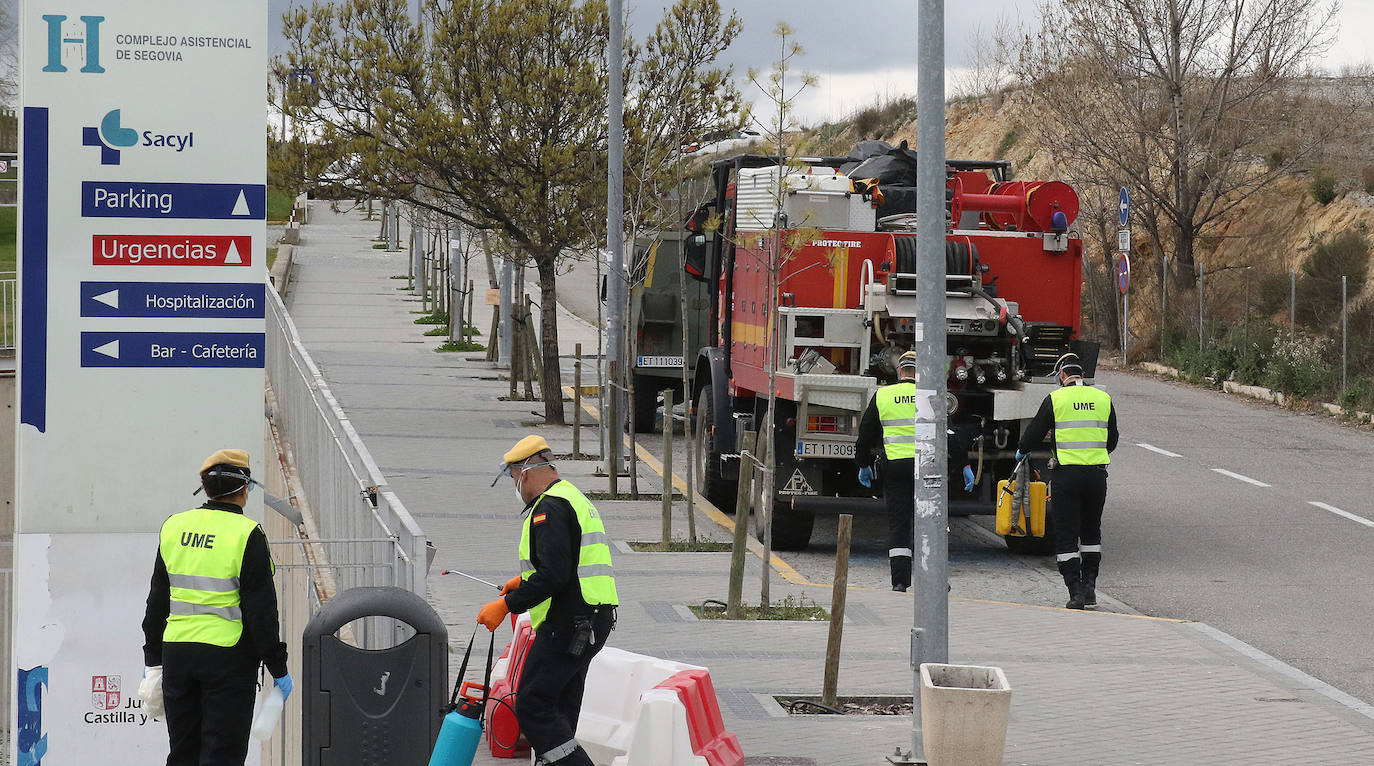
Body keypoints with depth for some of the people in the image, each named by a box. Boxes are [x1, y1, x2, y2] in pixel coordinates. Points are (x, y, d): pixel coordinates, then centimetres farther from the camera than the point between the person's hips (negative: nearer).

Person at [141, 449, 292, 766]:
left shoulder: (174, 527, 7)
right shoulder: (247, 534, -9)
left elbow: (156, 600, 12)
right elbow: (262, 609, -10)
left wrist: (153, 659, 19)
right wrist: (278, 668, -3)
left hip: (177, 652, 5)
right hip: (229, 656, -5)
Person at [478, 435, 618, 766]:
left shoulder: (550, 508, -13)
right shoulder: (576, 499, 21)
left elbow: (553, 575, -24)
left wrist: (507, 605, -20)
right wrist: (525, 581, 36)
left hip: (567, 625, -11)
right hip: (593, 622, 11)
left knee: (532, 708, -12)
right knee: (559, 711, 14)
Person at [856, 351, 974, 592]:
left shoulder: (881, 396, 5)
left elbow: (866, 435, 11)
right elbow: (949, 434, -3)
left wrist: (864, 465, 24)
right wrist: (965, 465, 1)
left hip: (894, 467, 1)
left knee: (897, 524, 4)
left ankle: (900, 580, -2)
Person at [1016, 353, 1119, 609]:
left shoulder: (1055, 399, -3)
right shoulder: (1104, 399, 8)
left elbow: (1034, 432, 4)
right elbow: (1112, 440, 18)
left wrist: (1022, 451, 25)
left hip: (1066, 473, -3)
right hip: (1097, 473, 3)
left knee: (1066, 534, 3)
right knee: (1091, 532, 18)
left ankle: (1075, 590, -4)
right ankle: (1089, 586, 13)